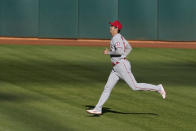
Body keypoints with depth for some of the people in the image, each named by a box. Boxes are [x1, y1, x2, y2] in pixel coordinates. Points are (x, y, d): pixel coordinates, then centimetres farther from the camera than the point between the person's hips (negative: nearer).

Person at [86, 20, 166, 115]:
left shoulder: (116, 38, -15)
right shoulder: (120, 37, 15)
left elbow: (120, 51, -28)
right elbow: (129, 48, 23)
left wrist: (108, 52, -14)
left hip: (122, 66, -10)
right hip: (116, 68, 10)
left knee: (135, 86, -7)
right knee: (107, 88, 5)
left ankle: (158, 88, 4)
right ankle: (98, 109, 4)